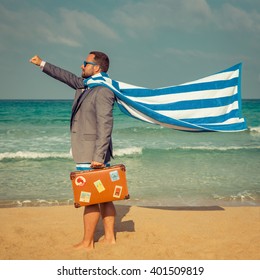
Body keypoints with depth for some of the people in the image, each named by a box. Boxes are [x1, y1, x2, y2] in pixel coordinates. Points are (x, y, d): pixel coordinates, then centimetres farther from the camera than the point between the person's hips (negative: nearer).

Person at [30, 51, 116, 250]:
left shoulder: (103, 92, -16)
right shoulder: (84, 85, 13)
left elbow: (105, 125, -21)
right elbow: (67, 77, 29)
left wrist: (98, 157, -24)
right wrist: (43, 64, 33)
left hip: (92, 155, -10)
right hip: (88, 153, 10)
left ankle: (87, 243, 9)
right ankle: (110, 237, 21)